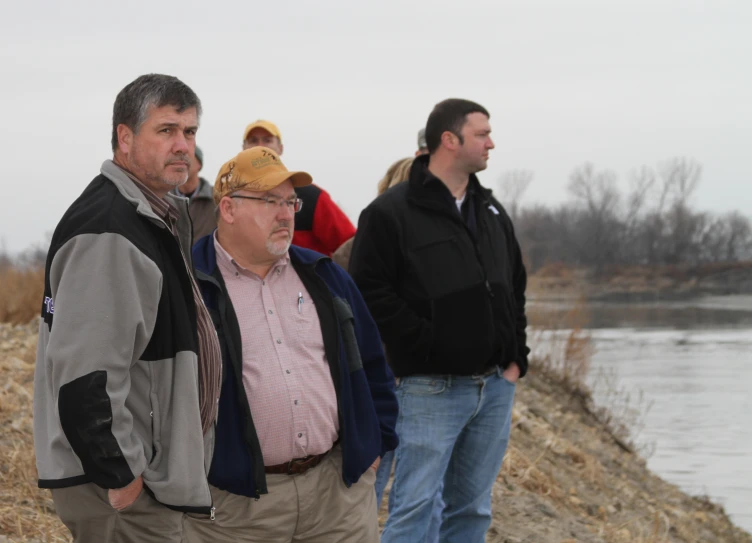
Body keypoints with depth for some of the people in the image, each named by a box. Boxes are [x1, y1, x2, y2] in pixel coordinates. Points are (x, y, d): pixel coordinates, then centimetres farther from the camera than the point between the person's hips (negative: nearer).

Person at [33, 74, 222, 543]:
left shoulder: (162, 216, 15)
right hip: (118, 491, -10)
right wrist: (120, 475, -23)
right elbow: (84, 372, -27)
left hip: (150, 476, 10)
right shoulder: (108, 232, -19)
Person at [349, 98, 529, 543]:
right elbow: (371, 292, -13)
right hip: (433, 389, -7)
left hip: (496, 386, 7)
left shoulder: (492, 212, 15)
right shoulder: (391, 213, -7)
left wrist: (517, 357, 11)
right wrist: (427, 346, -15)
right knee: (414, 506, -9)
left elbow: (516, 286, 21)